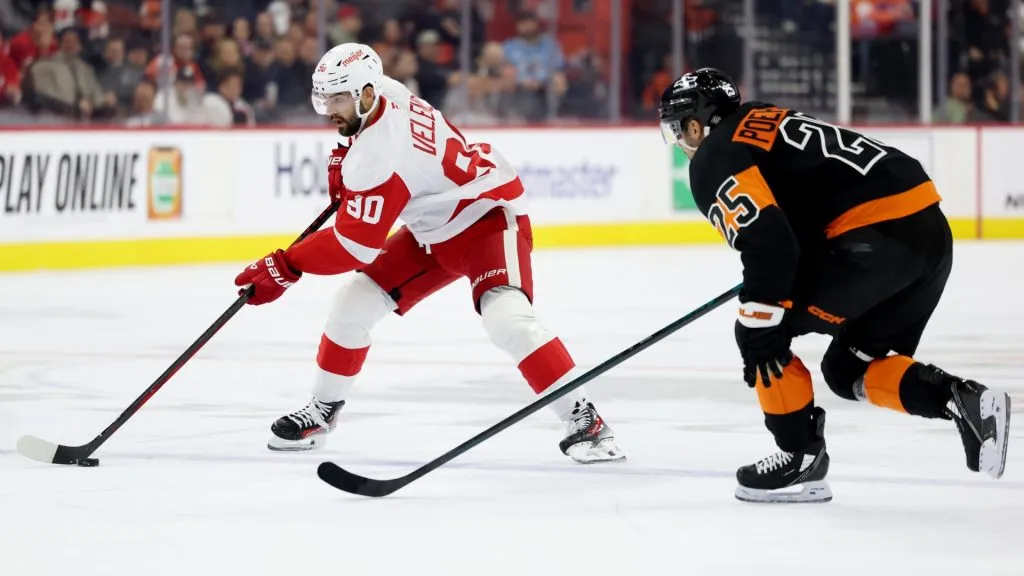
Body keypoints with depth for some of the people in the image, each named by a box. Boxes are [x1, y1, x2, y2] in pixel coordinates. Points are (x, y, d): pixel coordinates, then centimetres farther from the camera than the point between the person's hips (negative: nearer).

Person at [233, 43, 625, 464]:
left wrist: (285, 267, -24)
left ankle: (582, 418, -28)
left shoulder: (378, 153, -32)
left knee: (506, 316, -33)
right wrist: (346, 165, 7)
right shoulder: (383, 92, -8)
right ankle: (321, 412, 21)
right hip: (432, 231, 10)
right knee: (353, 303, 5)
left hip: (488, 213, -10)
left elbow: (355, 245, -29)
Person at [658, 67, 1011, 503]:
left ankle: (801, 456, 7)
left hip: (877, 236, -9)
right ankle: (964, 401, 2)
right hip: (929, 229, 9)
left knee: (759, 334, 4)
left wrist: (759, 323, -9)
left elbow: (765, 238, -15)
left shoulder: (713, 160, -2)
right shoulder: (763, 120, 25)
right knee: (850, 368, 20)